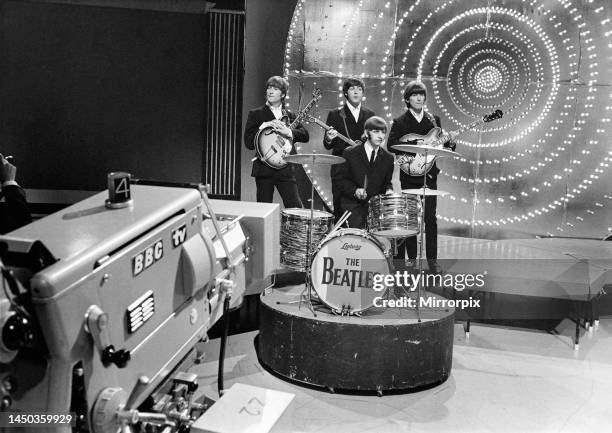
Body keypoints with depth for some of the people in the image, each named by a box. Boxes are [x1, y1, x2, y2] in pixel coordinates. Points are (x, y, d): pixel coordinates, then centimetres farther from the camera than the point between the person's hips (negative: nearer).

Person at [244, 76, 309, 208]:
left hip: (285, 168, 2)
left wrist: (288, 132, -13)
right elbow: (249, 142, -4)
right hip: (264, 168, -2)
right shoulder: (256, 114, 5)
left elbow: (305, 136, 2)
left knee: (295, 207, -4)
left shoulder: (289, 116, 14)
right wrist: (264, 126, -11)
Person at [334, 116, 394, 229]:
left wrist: (388, 190, -6)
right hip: (353, 202, -3)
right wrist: (355, 190, -17)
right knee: (358, 227, -25)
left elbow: (387, 182, 17)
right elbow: (339, 178, -1)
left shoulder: (388, 158, 10)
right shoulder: (350, 153, 0)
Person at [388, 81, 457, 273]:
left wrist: (449, 142, -9)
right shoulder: (400, 122, 2)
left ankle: (432, 259, 3)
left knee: (430, 217, -2)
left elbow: (440, 145, 12)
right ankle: (411, 257, 13)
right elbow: (391, 145, -12)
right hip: (409, 176, -1)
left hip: (429, 175, 2)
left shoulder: (434, 120, 12)